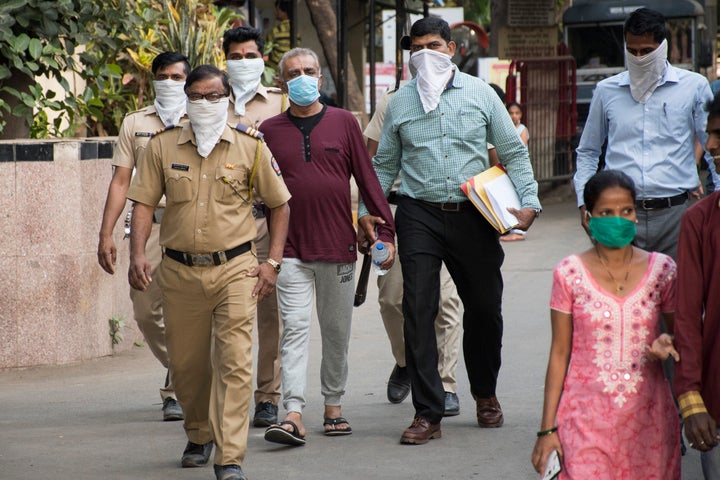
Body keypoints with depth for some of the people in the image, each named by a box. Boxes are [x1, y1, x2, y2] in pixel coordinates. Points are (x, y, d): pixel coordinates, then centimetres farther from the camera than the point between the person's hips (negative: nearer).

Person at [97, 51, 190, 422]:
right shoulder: (135, 124, 13)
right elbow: (121, 181, 10)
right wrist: (106, 234, 3)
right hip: (149, 225, 2)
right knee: (145, 311, 2)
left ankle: (175, 390, 1)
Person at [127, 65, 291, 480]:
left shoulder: (250, 146, 1)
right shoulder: (163, 146, 4)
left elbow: (280, 204, 8)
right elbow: (144, 202, 5)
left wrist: (273, 262, 1)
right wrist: (137, 254, -9)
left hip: (235, 267, -2)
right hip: (180, 271, 2)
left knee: (234, 363, -12)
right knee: (186, 364, 12)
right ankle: (200, 437, 37)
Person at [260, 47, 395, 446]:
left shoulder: (344, 123, 5)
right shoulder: (270, 130, 5)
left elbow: (367, 179, 5)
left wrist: (386, 231, -1)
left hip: (338, 247, 1)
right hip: (290, 249, -1)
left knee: (337, 331, 8)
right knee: (295, 328, -9)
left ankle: (333, 406, 21)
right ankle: (293, 415, -15)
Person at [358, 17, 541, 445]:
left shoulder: (480, 94, 5)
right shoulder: (400, 103, 8)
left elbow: (513, 152, 7)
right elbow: (384, 164, 15)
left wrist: (529, 202, -3)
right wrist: (367, 209, 4)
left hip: (473, 215, 0)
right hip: (420, 216, 0)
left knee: (485, 307, 8)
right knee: (419, 310, -8)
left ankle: (486, 394, 32)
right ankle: (428, 414, -5)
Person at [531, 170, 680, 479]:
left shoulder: (662, 270, 2)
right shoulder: (570, 274, -1)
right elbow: (559, 353, 2)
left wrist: (664, 345, -11)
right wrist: (548, 428, -1)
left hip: (647, 418, 2)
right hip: (587, 419, -2)